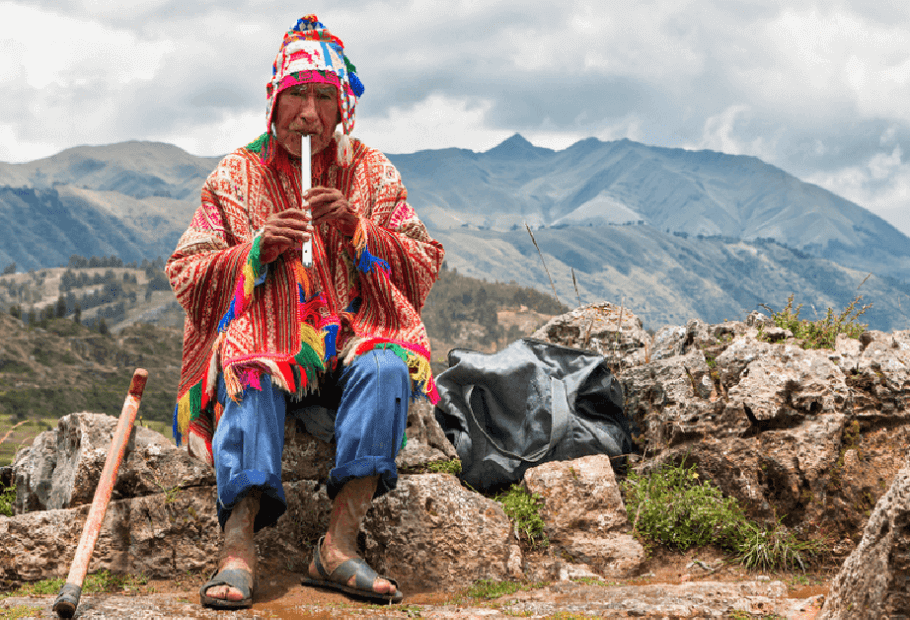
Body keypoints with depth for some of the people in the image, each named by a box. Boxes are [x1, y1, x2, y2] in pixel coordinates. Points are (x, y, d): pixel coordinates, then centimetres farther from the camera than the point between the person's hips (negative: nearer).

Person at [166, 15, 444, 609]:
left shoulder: (373, 173, 10)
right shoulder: (236, 176, 8)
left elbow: (424, 268, 4)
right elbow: (185, 273, 3)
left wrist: (357, 230, -12)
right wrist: (256, 250, -14)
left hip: (352, 341, 1)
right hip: (265, 341, -1)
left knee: (386, 366, -32)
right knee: (247, 371, -35)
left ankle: (340, 541, -37)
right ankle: (239, 546, -44)